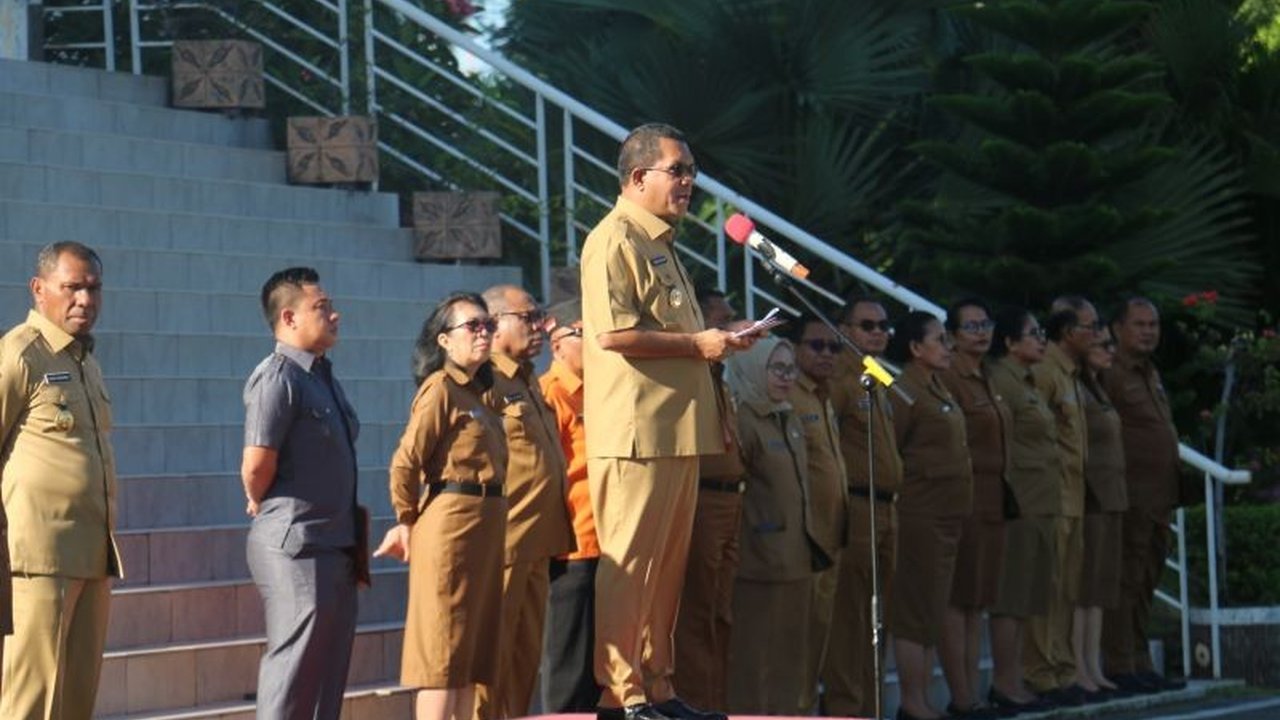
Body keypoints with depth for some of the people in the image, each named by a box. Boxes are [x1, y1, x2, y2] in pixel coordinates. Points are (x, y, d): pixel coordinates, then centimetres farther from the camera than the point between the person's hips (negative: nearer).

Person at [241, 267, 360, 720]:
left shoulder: (323, 378, 16)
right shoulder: (277, 377, -13)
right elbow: (257, 464, -21)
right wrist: (262, 504, -3)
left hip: (335, 544, 9)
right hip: (294, 545, -9)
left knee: (328, 674, 12)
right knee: (293, 673, -8)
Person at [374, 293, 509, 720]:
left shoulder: (476, 393, 17)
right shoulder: (440, 388, -9)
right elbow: (405, 463, -14)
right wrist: (408, 522, -1)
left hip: (486, 522, 9)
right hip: (452, 520, -9)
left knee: (472, 651, 9)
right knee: (443, 651, -9)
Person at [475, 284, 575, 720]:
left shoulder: (528, 384, 20)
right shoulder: (485, 383, -10)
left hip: (534, 546, 10)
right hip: (502, 541, -10)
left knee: (526, 655, 12)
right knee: (492, 652, -7)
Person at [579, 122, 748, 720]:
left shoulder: (661, 244, 22)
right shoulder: (615, 239, -9)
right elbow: (612, 334, -20)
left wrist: (716, 341, 17)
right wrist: (695, 344, -15)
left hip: (677, 429, 10)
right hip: (636, 430, -10)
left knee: (667, 566, 11)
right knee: (629, 563, -8)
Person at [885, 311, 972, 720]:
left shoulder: (937, 388, 15)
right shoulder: (904, 390, -11)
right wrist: (900, 492, -8)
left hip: (946, 514, 9)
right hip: (920, 513, -9)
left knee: (931, 611, 10)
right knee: (916, 609, -6)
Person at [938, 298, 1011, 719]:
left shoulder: (985, 379, 16)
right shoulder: (948, 377, -12)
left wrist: (1002, 495, 18)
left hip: (991, 501, 9)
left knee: (977, 602, 10)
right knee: (958, 599, -6)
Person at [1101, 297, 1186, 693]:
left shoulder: (1151, 374, 18)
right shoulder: (1110, 374, -12)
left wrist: (1171, 491, 18)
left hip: (1158, 498, 9)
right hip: (1129, 497, -9)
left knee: (1145, 585, 13)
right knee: (1125, 582, -7)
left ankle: (1140, 665, 19)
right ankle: (1120, 667, -4)